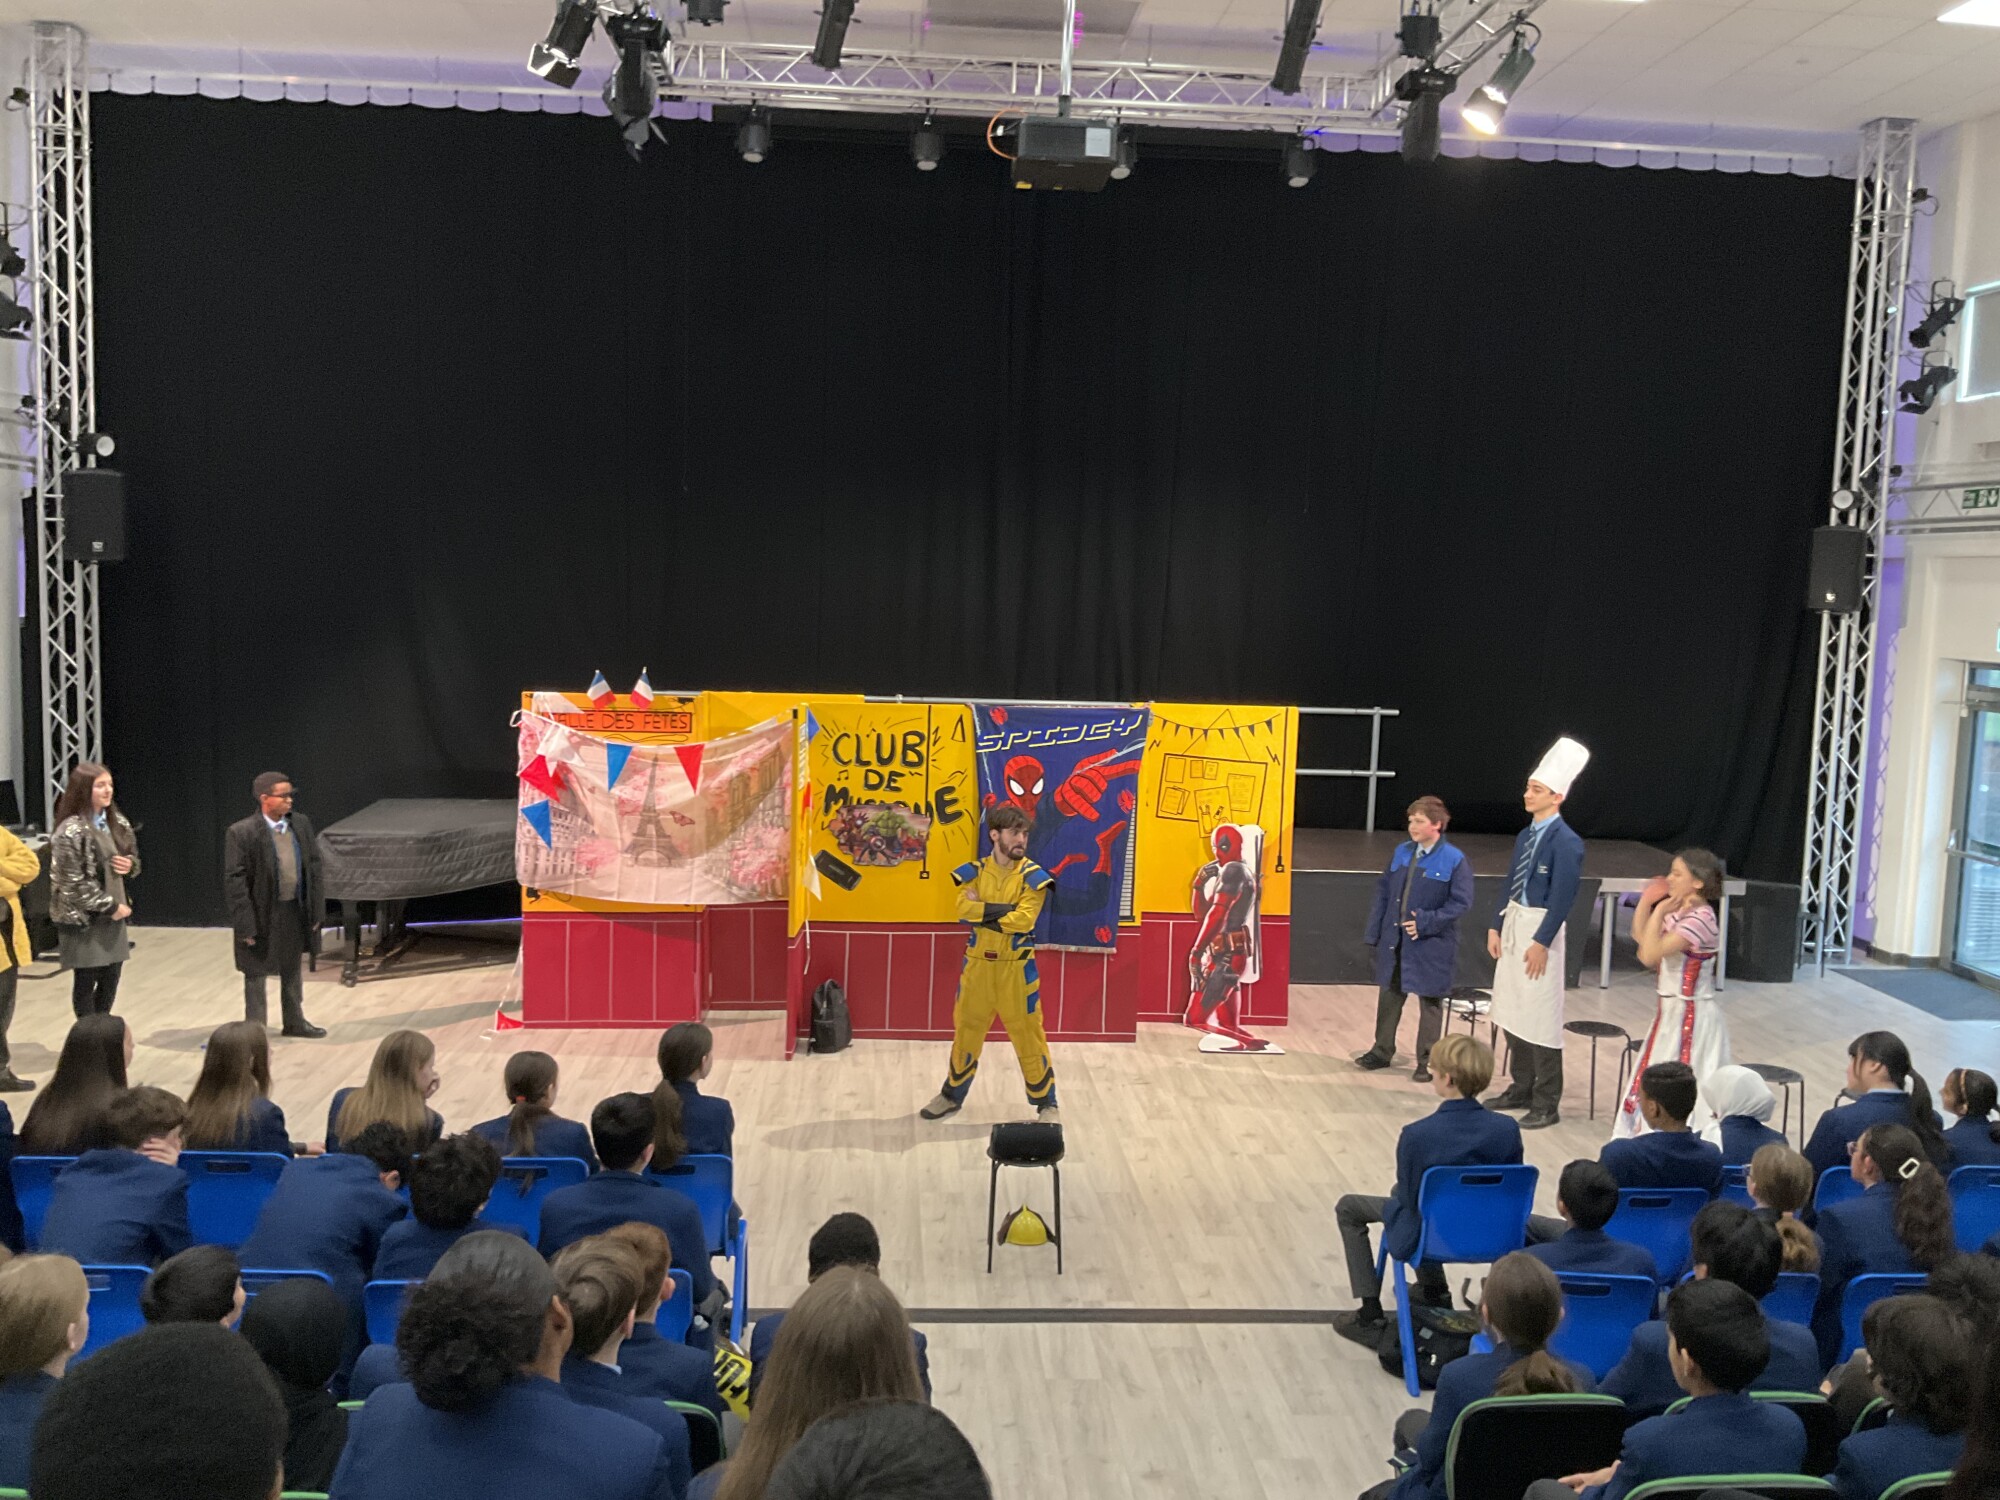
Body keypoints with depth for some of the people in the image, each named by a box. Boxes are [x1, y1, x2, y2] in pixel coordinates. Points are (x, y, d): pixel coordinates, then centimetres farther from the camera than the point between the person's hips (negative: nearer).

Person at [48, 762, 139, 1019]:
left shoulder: (117, 822, 7)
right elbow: (73, 884, -18)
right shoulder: (71, 832, -16)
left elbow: (132, 859, 20)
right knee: (85, 983, 3)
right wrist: (110, 906, -15)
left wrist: (130, 865, -4)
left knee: (110, 982, 11)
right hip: (83, 919, -7)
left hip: (113, 916, 7)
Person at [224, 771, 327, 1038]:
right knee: (256, 975, 9)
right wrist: (246, 925, -17)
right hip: (262, 914, -5)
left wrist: (316, 910, 3)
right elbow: (234, 882, -15)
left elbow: (314, 867, 6)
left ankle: (295, 1021, 37)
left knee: (292, 970, 21)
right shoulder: (241, 833, -16)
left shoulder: (301, 824, 0)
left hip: (296, 911, 6)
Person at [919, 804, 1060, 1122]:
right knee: (966, 1031, 15)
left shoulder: (1032, 876, -7)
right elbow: (964, 909, -14)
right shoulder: (973, 872, 2)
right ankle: (952, 1096, 32)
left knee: (1028, 1035, 2)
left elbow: (1024, 920, -19)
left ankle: (1046, 1104, 15)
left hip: (1016, 967, -3)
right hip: (977, 965, 3)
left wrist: (982, 912, -15)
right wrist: (1003, 910, -20)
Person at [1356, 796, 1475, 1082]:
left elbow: (1461, 902, -13)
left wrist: (1427, 922, -20)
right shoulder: (1402, 852, 6)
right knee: (1389, 996, 14)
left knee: (1430, 1002, 6)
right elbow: (1383, 892, 10)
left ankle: (1426, 1062, 17)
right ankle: (1382, 1051, 29)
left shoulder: (1454, 860, -11)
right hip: (1394, 941, 5)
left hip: (1430, 945, -5)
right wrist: (1374, 932, 5)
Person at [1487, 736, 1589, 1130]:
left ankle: (1546, 1104, 7)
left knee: (1540, 1018, -2)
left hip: (1540, 929, -8)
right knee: (1512, 1013, 15)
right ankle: (1521, 1089, 29)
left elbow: (1562, 897, -17)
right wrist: (1496, 926, 11)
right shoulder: (1526, 835, 10)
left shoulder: (1566, 842, -15)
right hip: (1513, 925, 9)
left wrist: (1541, 942, -18)